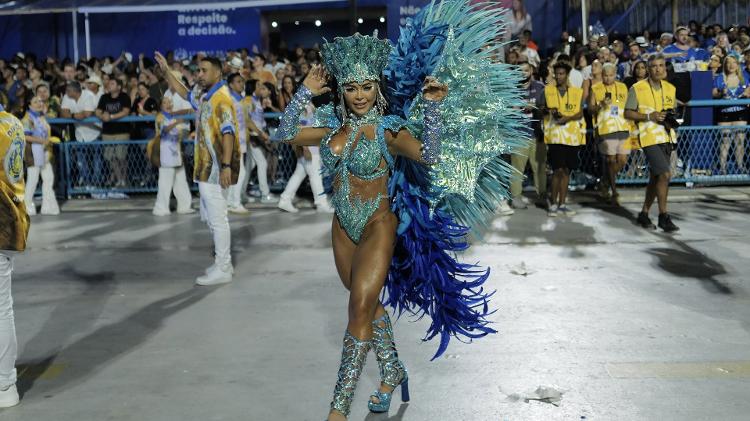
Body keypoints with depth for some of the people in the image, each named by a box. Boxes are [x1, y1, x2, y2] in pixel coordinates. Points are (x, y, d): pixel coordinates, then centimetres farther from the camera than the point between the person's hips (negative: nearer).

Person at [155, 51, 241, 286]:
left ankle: (222, 270, 2)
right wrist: (166, 72, 29)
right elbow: (184, 93, 35)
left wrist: (227, 166, -29)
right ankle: (223, 263, 26)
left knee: (217, 218, -5)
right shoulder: (204, 96, 14)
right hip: (206, 166, 10)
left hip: (216, 168, -10)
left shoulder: (221, 98, -15)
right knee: (210, 217, 16)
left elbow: (228, 133, -22)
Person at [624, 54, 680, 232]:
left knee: (656, 177, 11)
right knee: (664, 175, -15)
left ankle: (644, 213, 24)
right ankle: (663, 216, -5)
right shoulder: (637, 88, -5)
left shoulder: (671, 89, 12)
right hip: (649, 137, -6)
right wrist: (649, 116, -16)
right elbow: (628, 113, -5)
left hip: (666, 137, 6)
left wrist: (671, 119, 0)